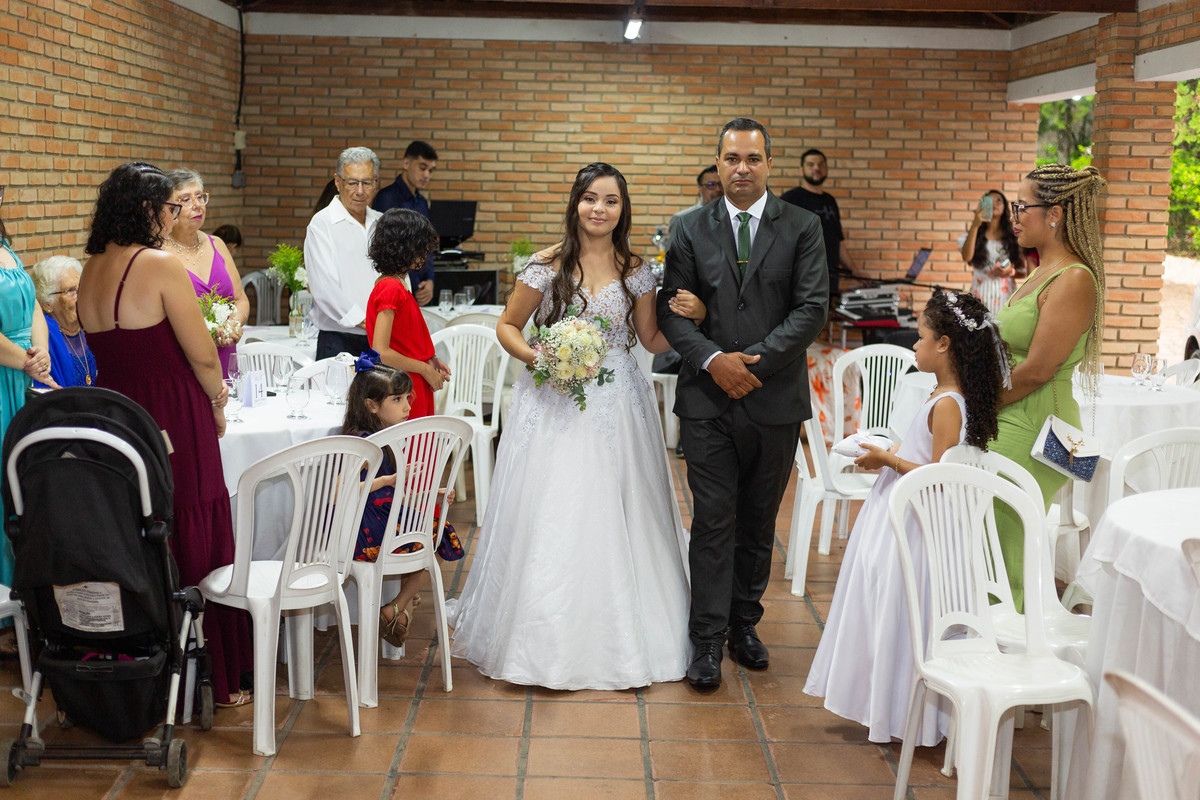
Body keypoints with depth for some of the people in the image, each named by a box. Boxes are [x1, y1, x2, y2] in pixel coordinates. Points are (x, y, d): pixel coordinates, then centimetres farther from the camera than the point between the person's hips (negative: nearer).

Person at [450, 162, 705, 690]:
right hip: (555, 405, -2)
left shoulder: (636, 271, 5)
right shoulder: (547, 266, -2)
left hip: (617, 405, 2)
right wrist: (535, 357, -13)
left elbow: (652, 340, 11)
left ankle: (617, 638, 18)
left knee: (613, 520, 4)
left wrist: (689, 318, -7)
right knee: (550, 520, -2)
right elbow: (507, 325, 5)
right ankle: (548, 640, 11)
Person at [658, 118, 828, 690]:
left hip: (775, 399, 1)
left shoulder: (801, 228, 3)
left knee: (759, 522, 12)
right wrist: (714, 360, -15)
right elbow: (671, 309, 1)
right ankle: (708, 641, 6)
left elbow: (812, 309, -6)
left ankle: (745, 623, 27)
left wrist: (754, 361, -14)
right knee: (713, 522, -1)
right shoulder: (692, 230, 5)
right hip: (708, 398, -1)